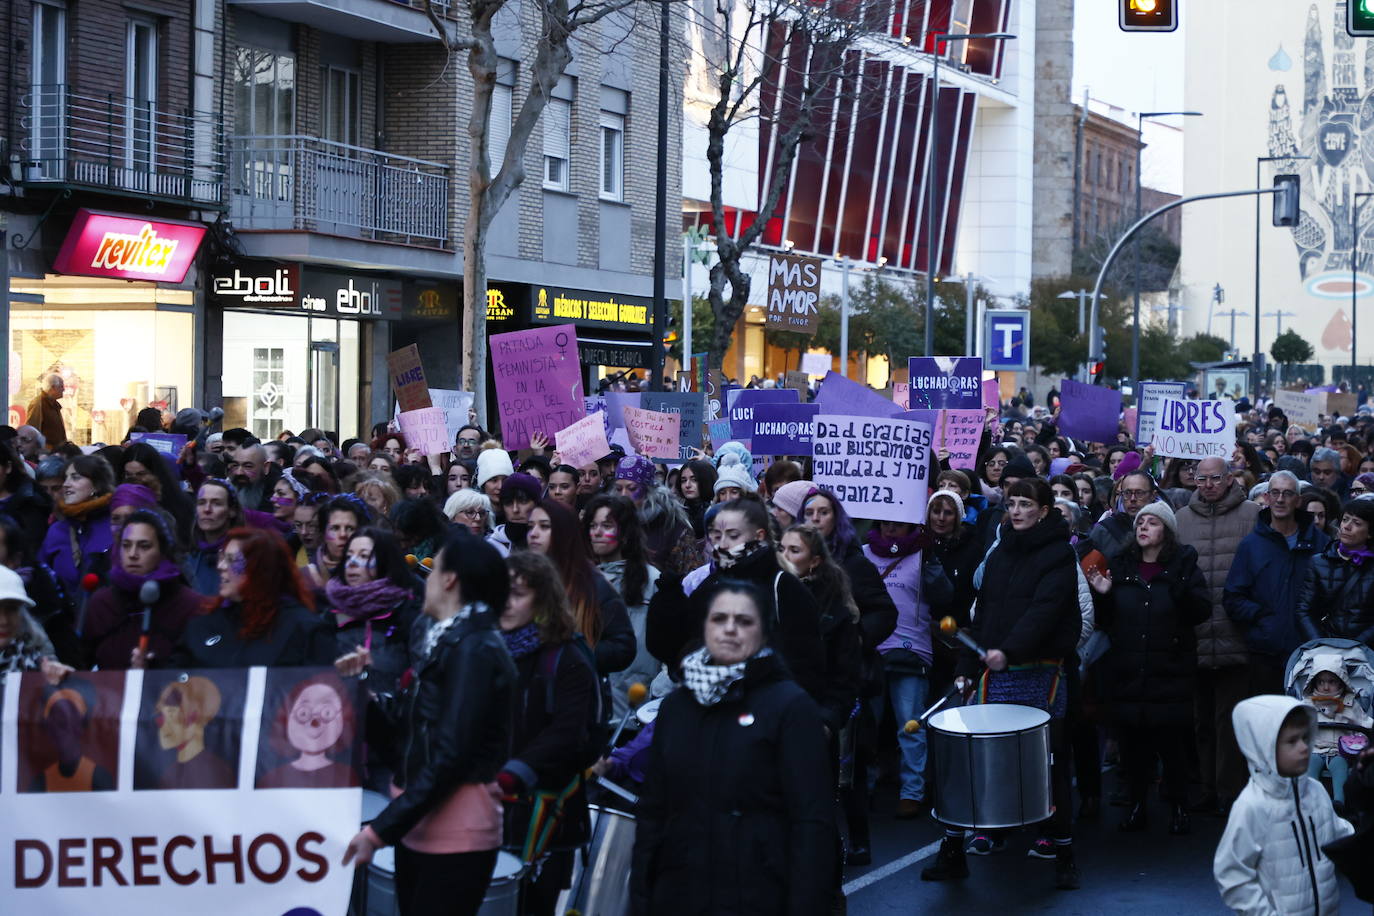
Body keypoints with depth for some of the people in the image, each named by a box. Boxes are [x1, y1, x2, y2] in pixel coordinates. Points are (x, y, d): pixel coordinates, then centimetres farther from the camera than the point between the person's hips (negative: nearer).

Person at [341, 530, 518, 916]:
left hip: (455, 831, -9)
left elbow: (449, 756, -21)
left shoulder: (474, 649, -14)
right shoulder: (446, 643, 15)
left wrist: (381, 829, -21)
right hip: (420, 825, 9)